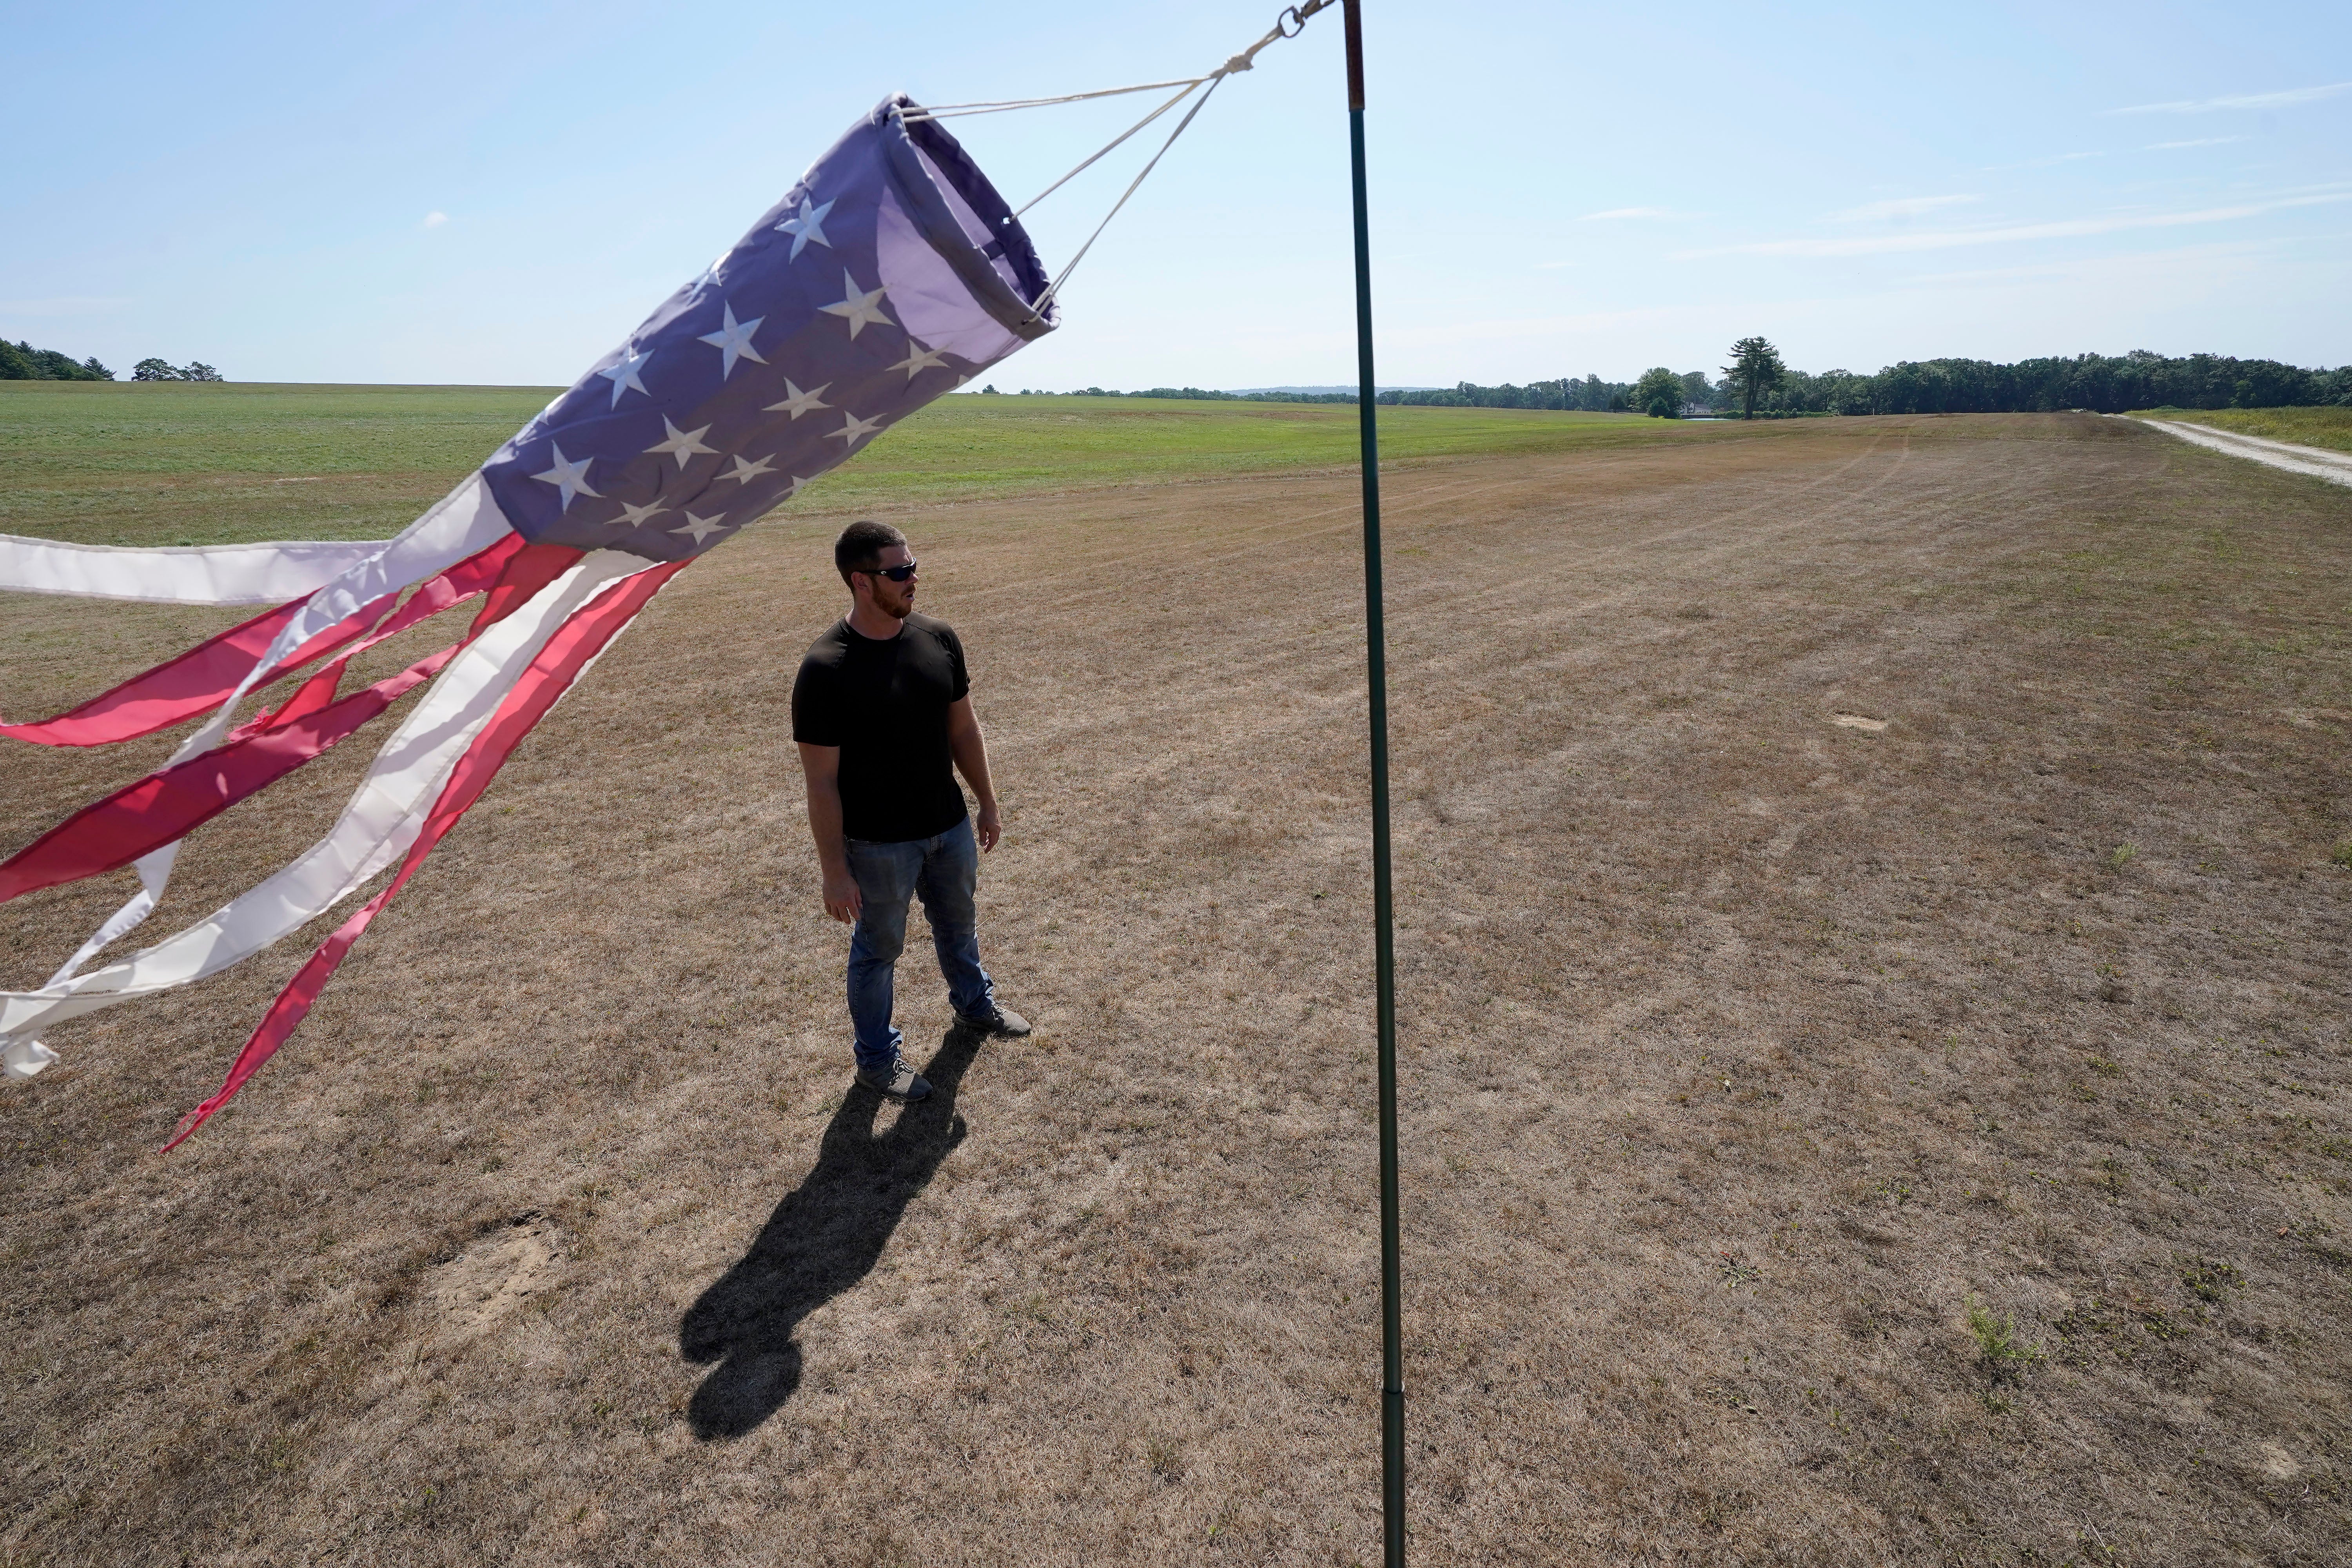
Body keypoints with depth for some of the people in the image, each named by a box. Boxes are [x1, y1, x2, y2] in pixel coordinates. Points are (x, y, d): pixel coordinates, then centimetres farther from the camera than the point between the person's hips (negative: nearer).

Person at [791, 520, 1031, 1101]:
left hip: (950, 827, 6)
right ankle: (877, 1057, 36)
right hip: (878, 845, -5)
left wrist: (988, 804, 11)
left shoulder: (938, 639, -6)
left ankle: (974, 1004, 54)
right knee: (879, 948, 15)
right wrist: (834, 871, -16)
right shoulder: (825, 670, -23)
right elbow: (821, 781, -19)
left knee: (958, 923, 27)